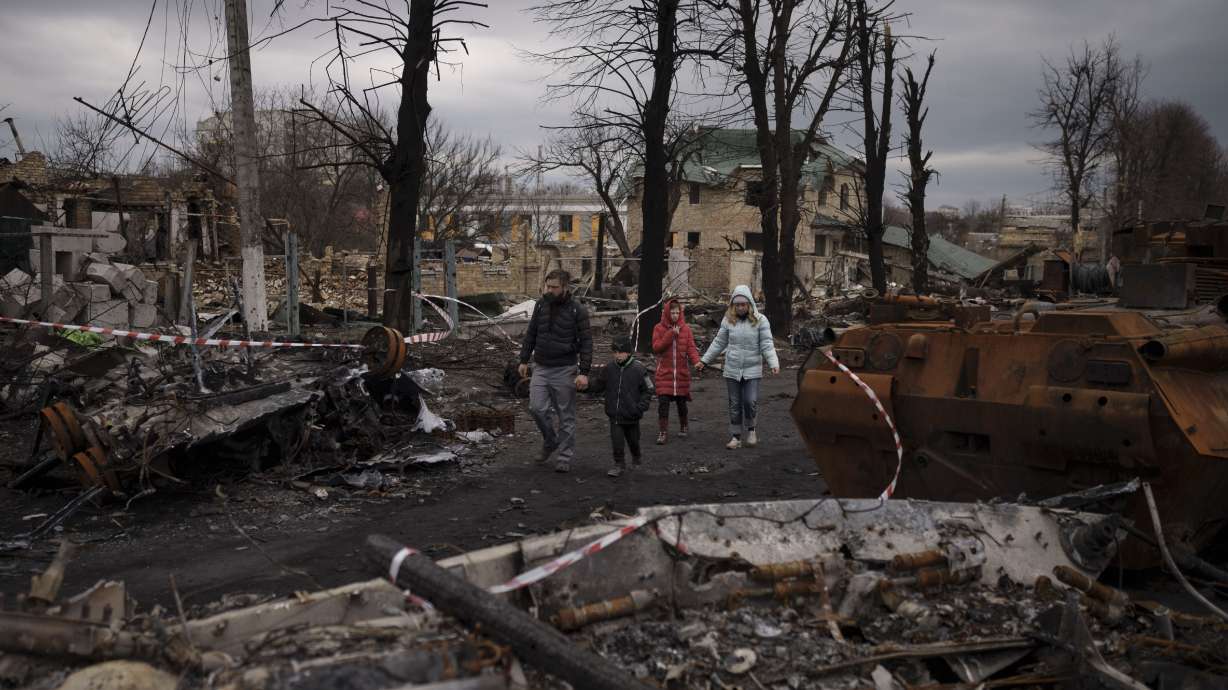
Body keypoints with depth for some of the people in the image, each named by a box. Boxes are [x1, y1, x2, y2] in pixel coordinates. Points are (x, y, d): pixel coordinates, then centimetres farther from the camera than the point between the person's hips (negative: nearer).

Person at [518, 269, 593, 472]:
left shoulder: (577, 310, -8)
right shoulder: (541, 305, 5)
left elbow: (586, 342, -9)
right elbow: (531, 334, 15)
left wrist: (584, 372, -16)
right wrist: (524, 360, 13)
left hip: (564, 370, -4)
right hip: (541, 368, 4)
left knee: (566, 416, 3)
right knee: (537, 408, -6)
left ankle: (564, 456, 15)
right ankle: (550, 441, 20)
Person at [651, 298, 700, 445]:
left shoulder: (686, 329, 3)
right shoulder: (659, 328, 1)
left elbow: (691, 348, -4)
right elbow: (656, 347, -10)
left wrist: (697, 361, -23)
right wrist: (671, 334, -18)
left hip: (682, 372, 2)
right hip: (664, 373, -1)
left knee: (681, 402, 12)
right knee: (663, 402, -9)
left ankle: (683, 426, 33)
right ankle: (662, 432, -3)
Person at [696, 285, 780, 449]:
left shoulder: (760, 320, -6)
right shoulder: (728, 320, 2)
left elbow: (767, 345, -9)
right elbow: (719, 343, 8)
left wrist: (773, 363, -22)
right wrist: (704, 361, 6)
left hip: (752, 370, -2)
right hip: (732, 370, 2)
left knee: (751, 401, -9)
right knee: (735, 405, 8)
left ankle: (751, 429, 18)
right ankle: (736, 437, 18)